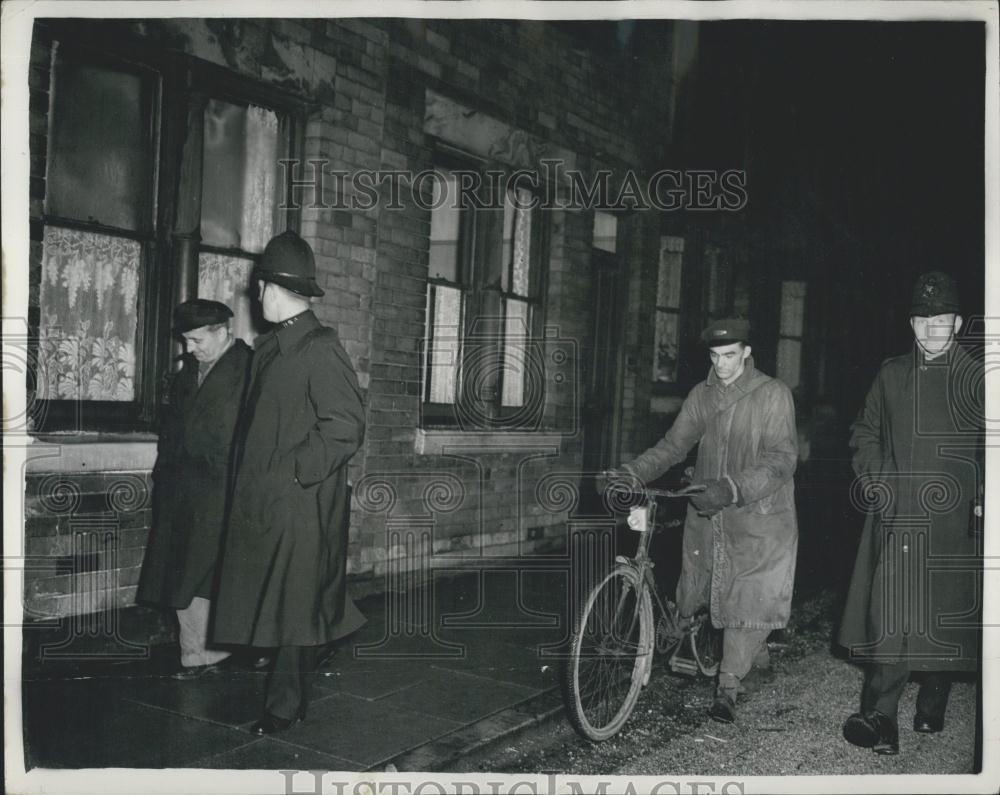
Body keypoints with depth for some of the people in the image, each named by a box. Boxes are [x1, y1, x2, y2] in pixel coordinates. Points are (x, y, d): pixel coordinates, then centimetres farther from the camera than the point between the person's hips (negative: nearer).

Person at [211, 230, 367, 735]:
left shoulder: (320, 349, -15)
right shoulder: (268, 347, 13)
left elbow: (346, 427, -19)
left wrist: (295, 469, -18)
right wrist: (246, 480, 12)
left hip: (301, 504, -8)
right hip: (259, 500, 9)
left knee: (296, 605, 2)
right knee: (275, 600, 16)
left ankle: (286, 705, 15)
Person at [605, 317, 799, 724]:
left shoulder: (773, 394, -7)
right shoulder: (701, 396, 6)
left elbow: (782, 459, -16)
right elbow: (673, 444, 5)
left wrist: (732, 488, -30)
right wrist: (632, 472, -11)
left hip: (758, 513, -4)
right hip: (708, 512, 5)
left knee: (752, 597, -7)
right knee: (701, 591, 9)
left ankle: (728, 686, 5)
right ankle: (758, 663, 32)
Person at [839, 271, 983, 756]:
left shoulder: (976, 379, -1)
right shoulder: (891, 374, 10)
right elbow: (865, 432, 20)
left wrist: (983, 499, -7)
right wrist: (870, 480, 8)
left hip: (951, 519, -2)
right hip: (895, 515, 2)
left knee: (946, 614, 8)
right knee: (892, 615, -2)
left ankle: (932, 706, 26)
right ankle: (881, 719, 0)